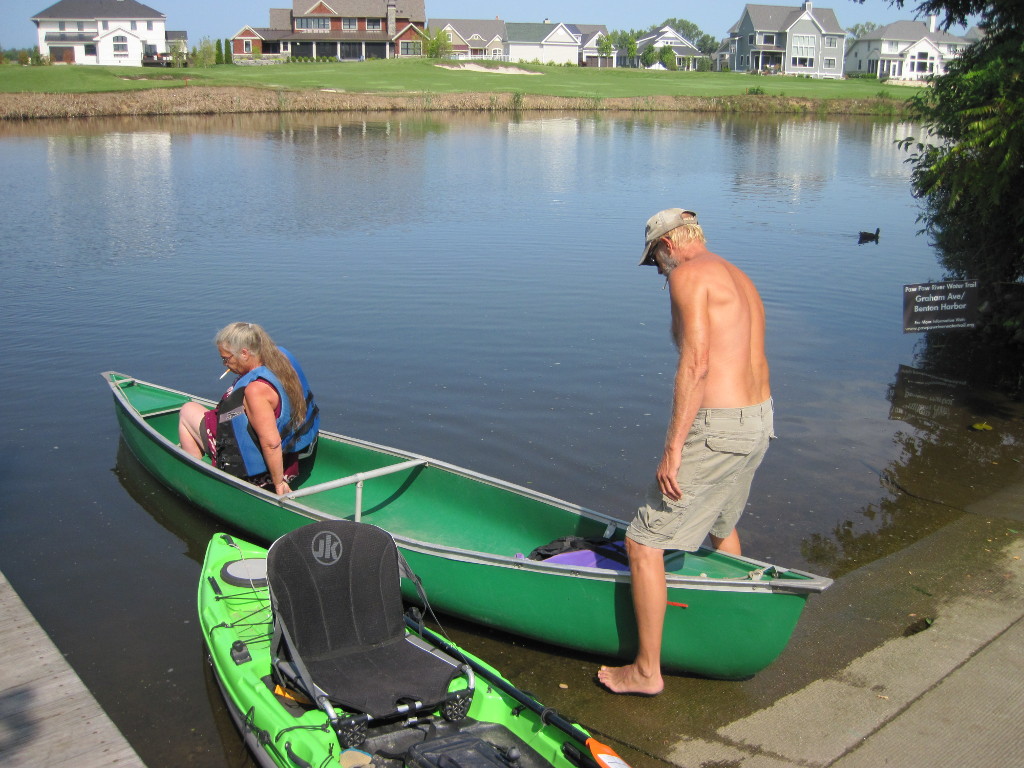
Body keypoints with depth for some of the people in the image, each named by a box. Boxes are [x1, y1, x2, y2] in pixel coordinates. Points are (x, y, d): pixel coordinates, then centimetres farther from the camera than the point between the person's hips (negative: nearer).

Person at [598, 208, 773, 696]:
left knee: (644, 543, -1)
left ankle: (647, 671, 7)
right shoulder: (740, 278, 19)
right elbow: (754, 362, 18)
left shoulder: (687, 275, -9)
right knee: (722, 527, 31)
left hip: (717, 426, -10)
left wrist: (673, 448, -21)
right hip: (759, 419, 10)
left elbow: (696, 362, -21)